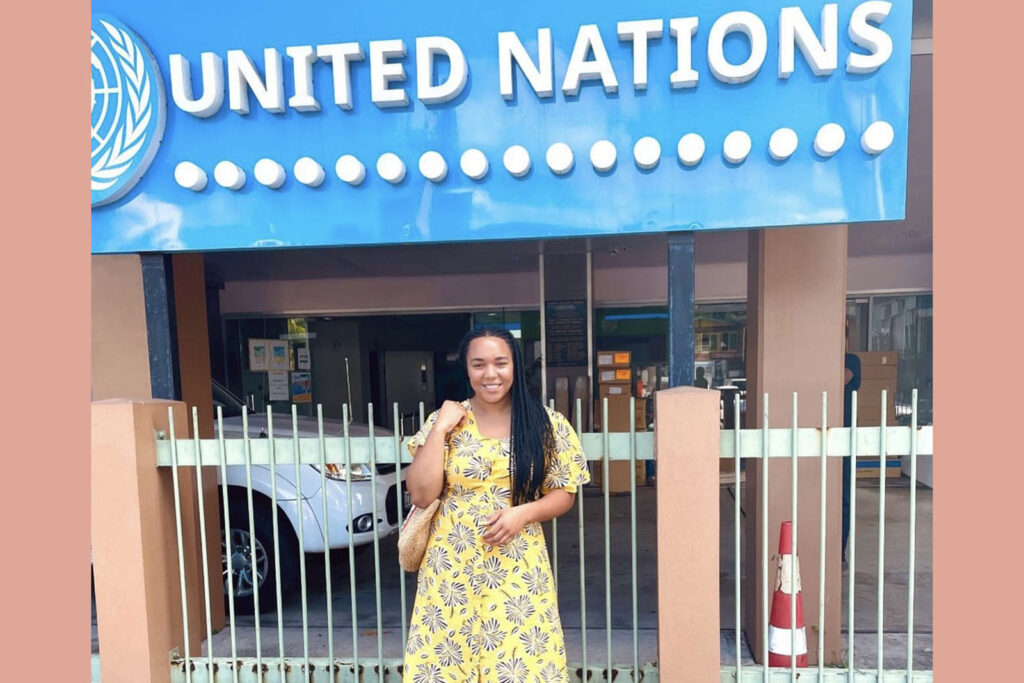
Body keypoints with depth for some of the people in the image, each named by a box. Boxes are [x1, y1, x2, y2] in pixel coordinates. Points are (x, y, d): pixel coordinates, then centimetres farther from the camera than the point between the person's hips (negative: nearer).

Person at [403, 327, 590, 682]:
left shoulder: (546, 424, -4)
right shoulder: (443, 421, -2)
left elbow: (564, 492, 2)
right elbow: (422, 494, -8)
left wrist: (524, 512, -15)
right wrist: (440, 428, -13)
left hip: (518, 567, 0)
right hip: (453, 566, 1)